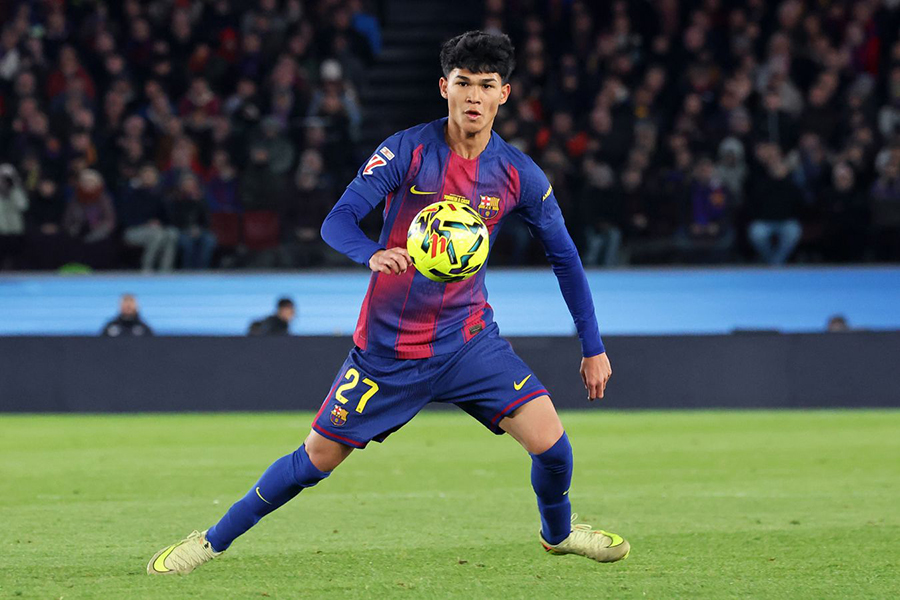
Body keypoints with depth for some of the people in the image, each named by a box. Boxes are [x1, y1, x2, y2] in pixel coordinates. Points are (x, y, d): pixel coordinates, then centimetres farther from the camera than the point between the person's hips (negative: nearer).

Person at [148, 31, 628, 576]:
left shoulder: (521, 175, -4)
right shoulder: (407, 151, -12)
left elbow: (565, 257, 8)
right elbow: (337, 222, -17)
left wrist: (594, 347, 7)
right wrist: (374, 255, -39)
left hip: (469, 341, 2)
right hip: (389, 345, -2)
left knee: (550, 442, -12)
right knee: (319, 457, 2)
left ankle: (558, 532, 21)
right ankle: (215, 540, 21)